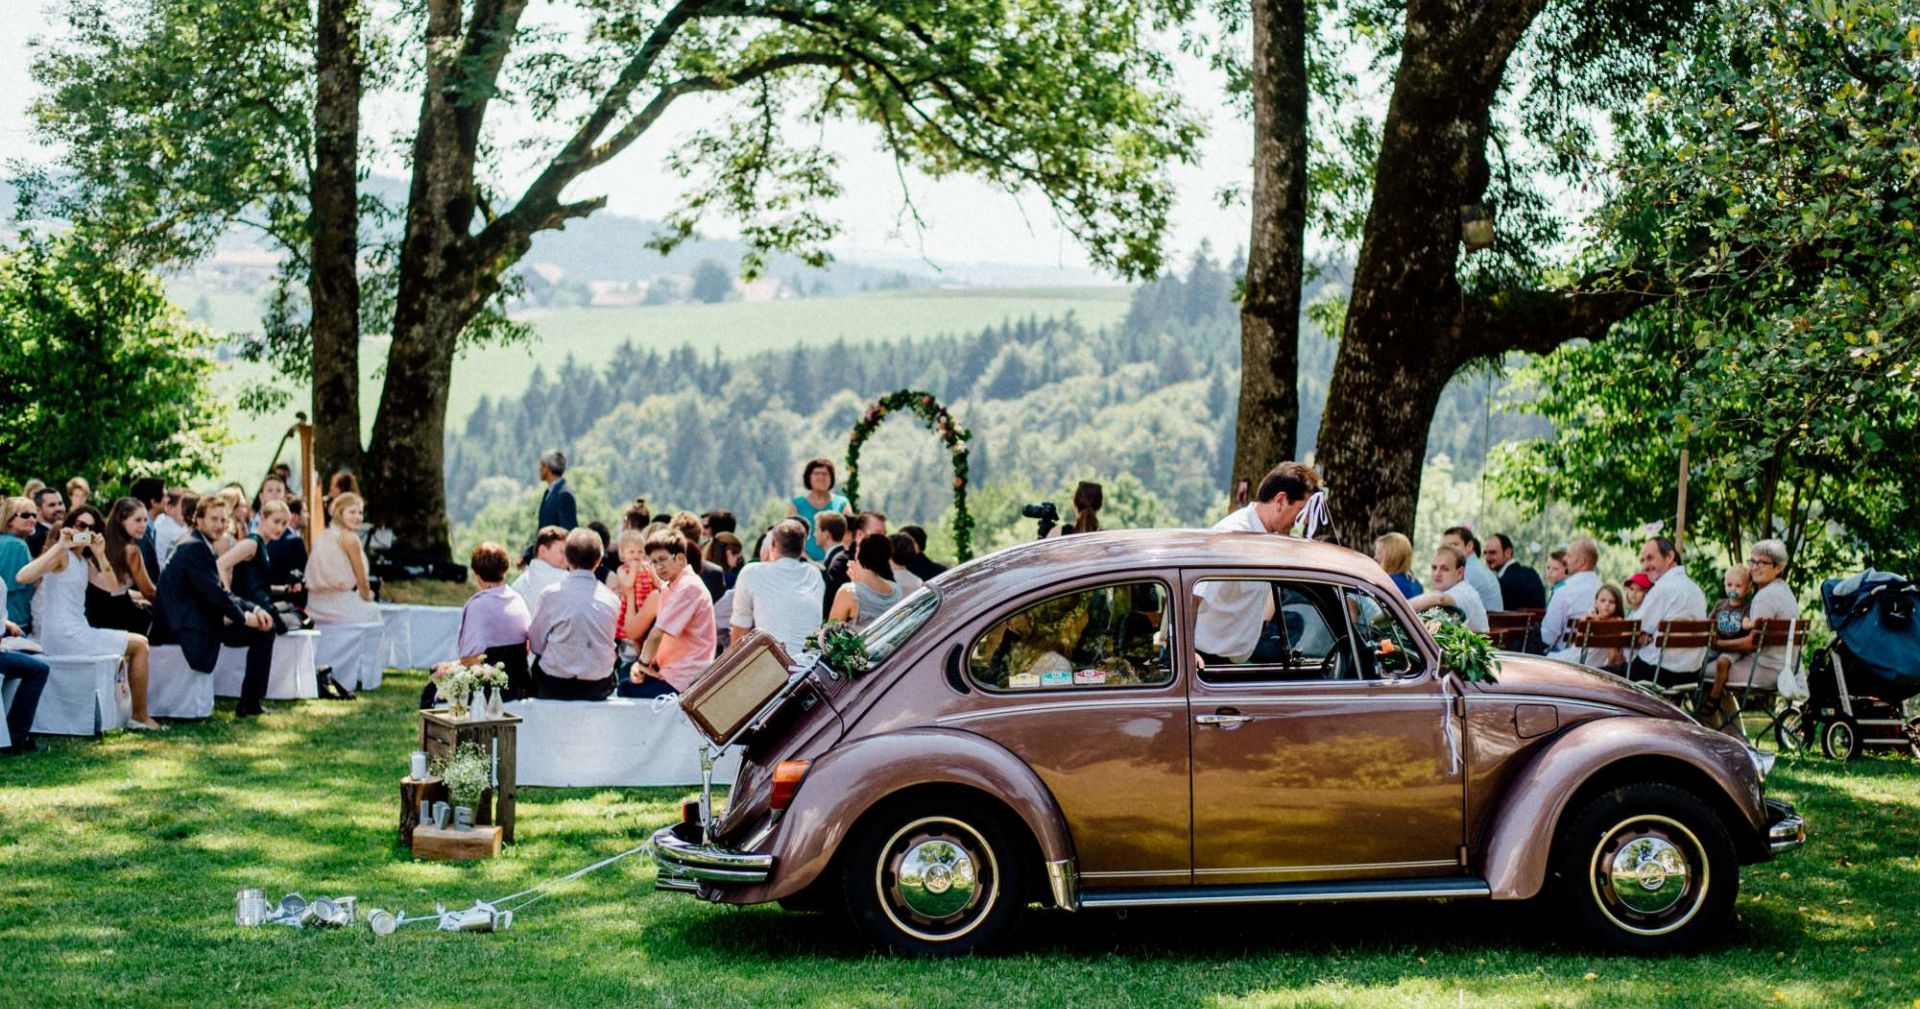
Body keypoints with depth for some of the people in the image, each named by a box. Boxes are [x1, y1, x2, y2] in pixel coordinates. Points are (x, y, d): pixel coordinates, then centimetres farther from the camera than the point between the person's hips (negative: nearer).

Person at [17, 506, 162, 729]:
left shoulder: (84, 561, 18)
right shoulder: (61, 554, -10)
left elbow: (111, 587, 6)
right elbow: (23, 577, -27)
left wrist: (100, 555, -8)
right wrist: (59, 546, -29)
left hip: (77, 632, 10)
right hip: (63, 634, -10)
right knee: (139, 644, -4)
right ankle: (140, 717, 2)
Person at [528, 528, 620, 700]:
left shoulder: (551, 594, -11)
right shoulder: (612, 599, -3)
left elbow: (536, 645, -3)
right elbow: (608, 644, 8)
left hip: (555, 687, -3)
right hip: (599, 689, 3)